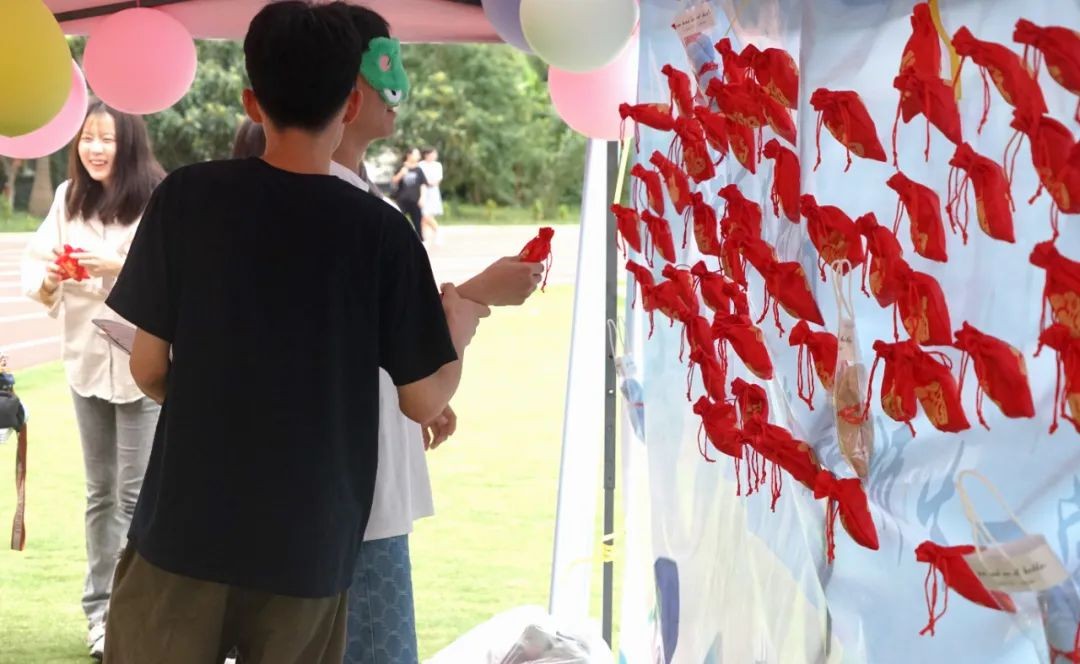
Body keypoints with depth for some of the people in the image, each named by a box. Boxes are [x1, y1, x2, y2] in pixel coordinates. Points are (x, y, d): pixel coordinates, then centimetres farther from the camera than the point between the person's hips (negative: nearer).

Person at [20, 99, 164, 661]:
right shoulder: (68, 199, 5)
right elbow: (35, 269, 6)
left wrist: (119, 267, -24)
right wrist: (49, 279, -15)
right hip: (87, 361, 5)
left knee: (136, 494, -4)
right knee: (101, 492, 14)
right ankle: (101, 611, 23)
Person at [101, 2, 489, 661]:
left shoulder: (187, 197, -6)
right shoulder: (381, 230, -8)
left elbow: (149, 368, -1)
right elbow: (425, 401, -3)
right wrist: (462, 320, 17)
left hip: (185, 528, 0)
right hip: (309, 544, 0)